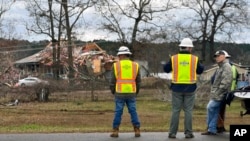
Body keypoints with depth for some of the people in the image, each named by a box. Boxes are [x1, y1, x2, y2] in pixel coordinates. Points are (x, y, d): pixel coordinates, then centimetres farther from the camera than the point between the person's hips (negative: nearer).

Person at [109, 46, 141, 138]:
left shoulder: (116, 65, -3)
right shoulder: (135, 65, 4)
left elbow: (112, 82, -1)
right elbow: (138, 82, 7)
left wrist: (113, 92, 15)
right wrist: (135, 93, 19)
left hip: (120, 93, -2)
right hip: (131, 93, 2)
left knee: (118, 112, 4)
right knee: (133, 112, 6)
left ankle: (115, 131, 4)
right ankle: (137, 131, 3)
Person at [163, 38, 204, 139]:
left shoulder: (174, 58, -2)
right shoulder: (194, 59, -1)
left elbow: (166, 69, 8)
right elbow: (200, 71, 11)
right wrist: (200, 65, 29)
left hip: (177, 87, 1)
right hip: (190, 88, 0)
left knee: (175, 110, 6)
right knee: (188, 111, 6)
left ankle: (172, 133, 7)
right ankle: (188, 132, 7)